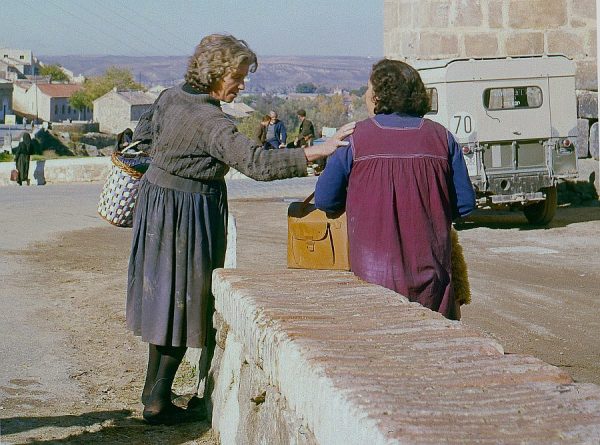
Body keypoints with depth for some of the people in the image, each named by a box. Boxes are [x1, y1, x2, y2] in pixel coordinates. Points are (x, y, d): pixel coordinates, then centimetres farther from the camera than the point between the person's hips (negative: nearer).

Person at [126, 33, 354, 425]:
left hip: (157, 200, 9)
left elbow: (143, 133, 19)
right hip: (191, 213, -9)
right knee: (184, 299, 1)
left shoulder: (170, 98, 2)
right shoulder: (212, 122, -24)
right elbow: (258, 162, -33)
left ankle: (153, 387, 26)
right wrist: (322, 150, -36)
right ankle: (158, 401, 4)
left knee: (163, 292, 17)